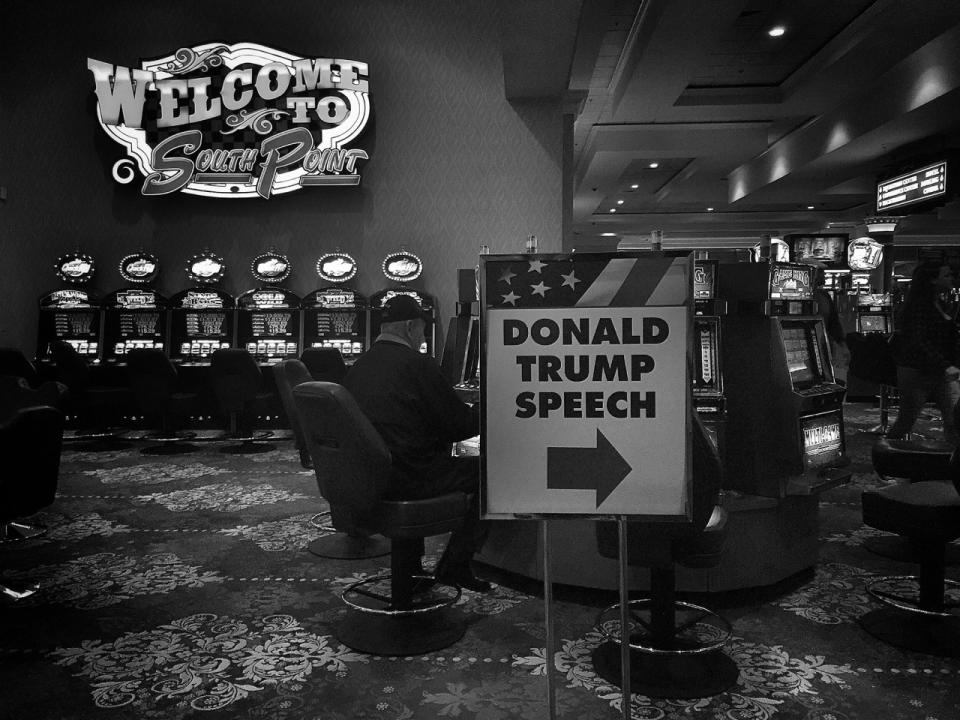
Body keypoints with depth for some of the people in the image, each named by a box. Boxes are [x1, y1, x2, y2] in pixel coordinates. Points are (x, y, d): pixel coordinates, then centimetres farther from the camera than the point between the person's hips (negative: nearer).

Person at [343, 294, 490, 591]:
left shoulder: (358, 366, 9)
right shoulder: (418, 364, -13)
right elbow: (459, 424, -9)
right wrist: (481, 413, 13)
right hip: (406, 478, -8)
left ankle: (410, 560, 34)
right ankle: (454, 565, 6)